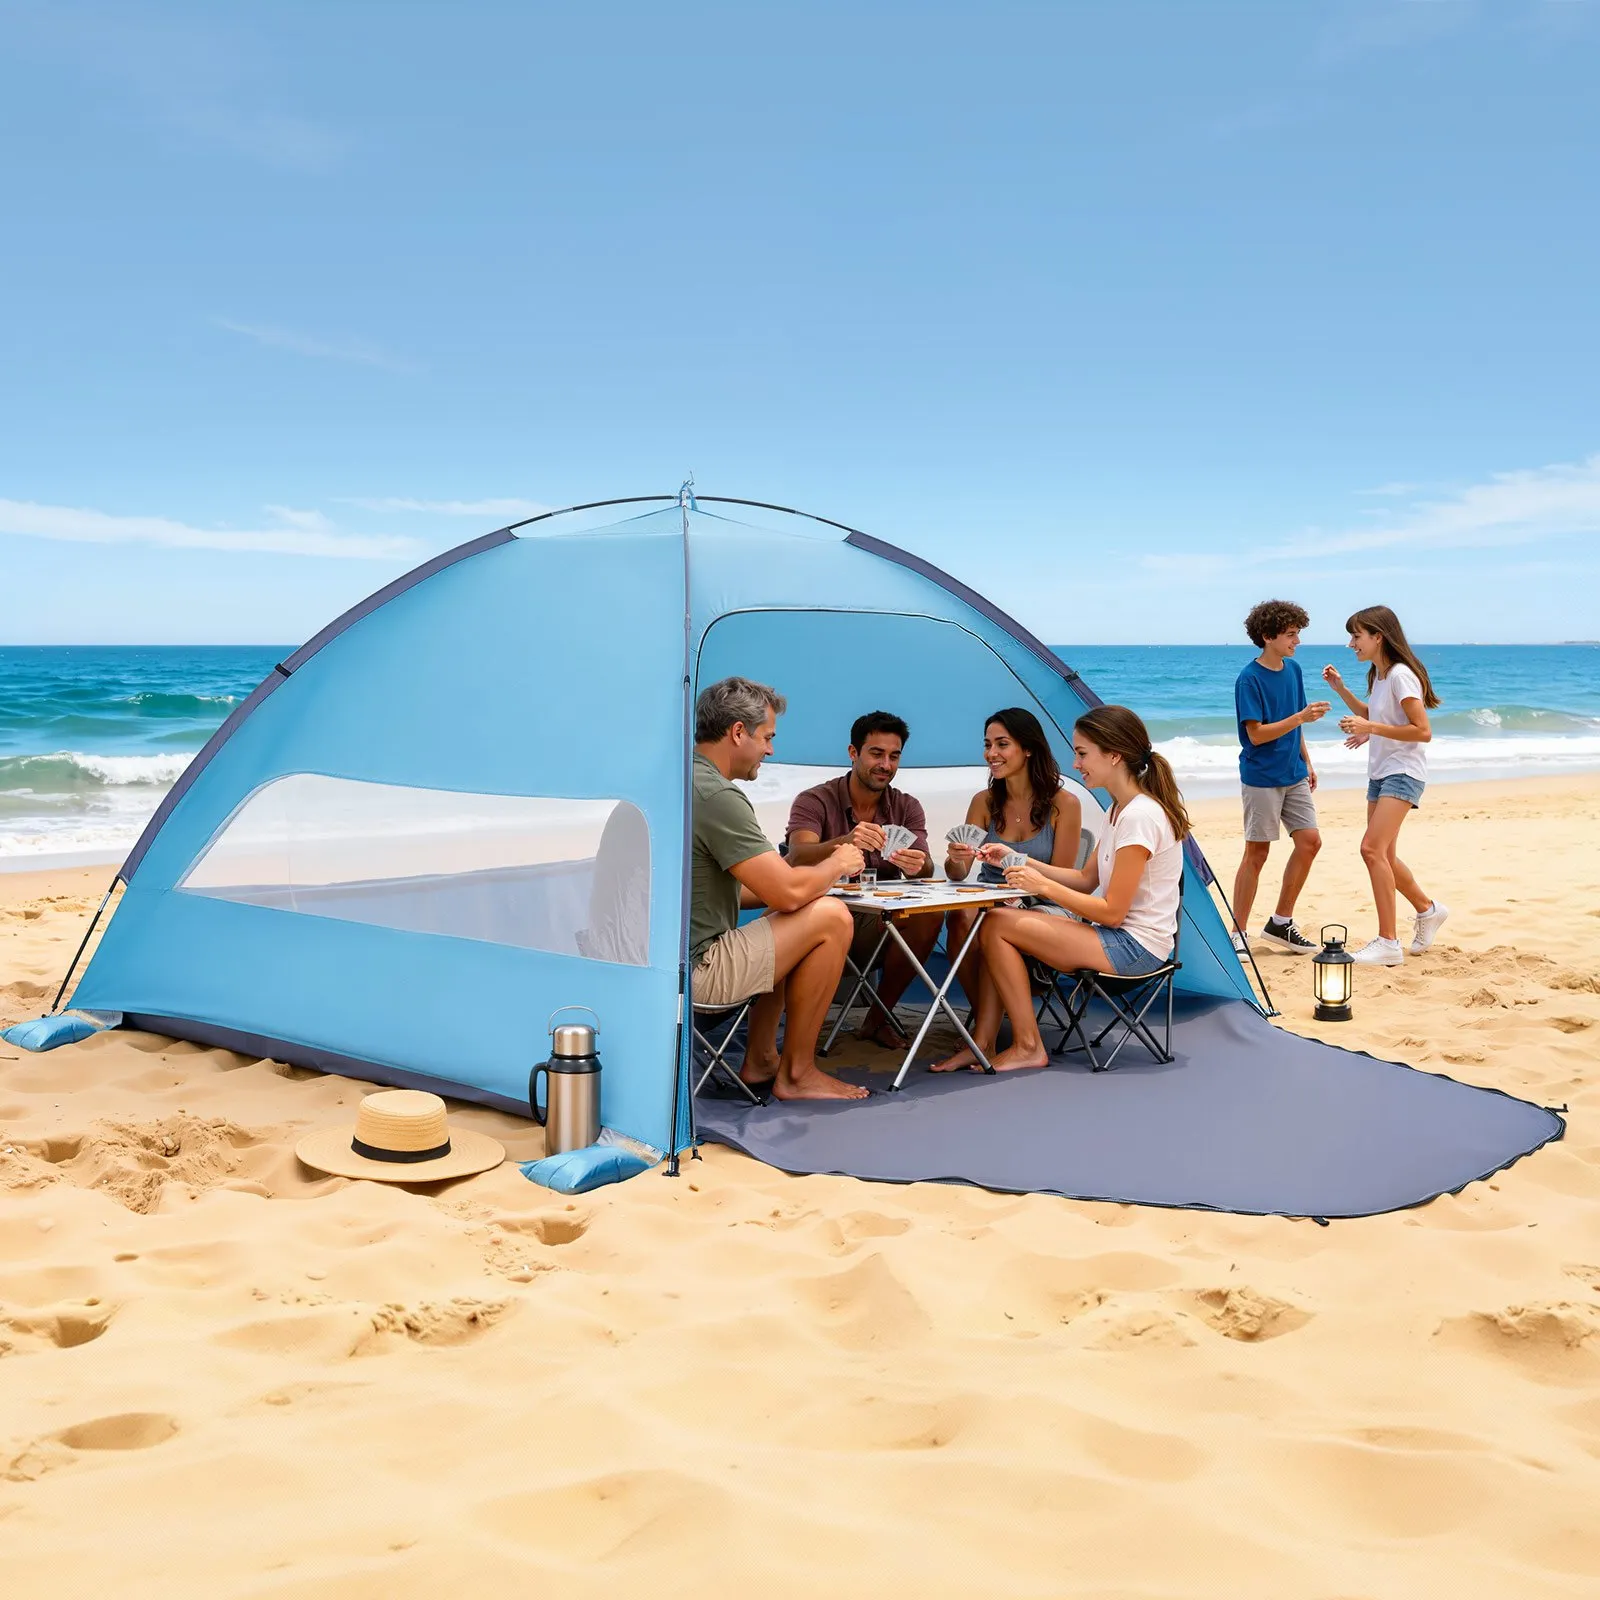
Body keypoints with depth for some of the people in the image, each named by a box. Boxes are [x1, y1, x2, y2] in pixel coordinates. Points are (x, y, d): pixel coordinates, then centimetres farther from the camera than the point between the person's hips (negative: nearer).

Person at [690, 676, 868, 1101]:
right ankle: (796, 1074, 4)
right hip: (693, 970, -10)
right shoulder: (716, 796, -19)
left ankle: (760, 1060, 27)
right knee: (831, 917, -6)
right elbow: (788, 892, -20)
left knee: (790, 922, 26)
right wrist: (838, 864, 0)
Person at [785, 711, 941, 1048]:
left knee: (929, 911, -26)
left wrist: (917, 866, -34)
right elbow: (797, 857, -23)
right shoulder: (814, 801, -3)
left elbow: (925, 868, -8)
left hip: (877, 926, 3)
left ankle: (878, 1017, -9)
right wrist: (844, 842, -43)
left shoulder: (907, 807, 8)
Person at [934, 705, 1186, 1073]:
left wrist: (1044, 886, -15)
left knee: (997, 926, -14)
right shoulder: (1120, 810, 13)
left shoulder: (1141, 816, -20)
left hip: (1136, 947, -10)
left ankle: (1027, 1047, -6)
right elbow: (1087, 879, 17)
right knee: (997, 926, 3)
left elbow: (1112, 911, -21)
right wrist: (1022, 861, 8)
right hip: (1118, 937, 10)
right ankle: (982, 1043, -1)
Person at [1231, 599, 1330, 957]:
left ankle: (1280, 923, 15)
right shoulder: (1249, 679, -15)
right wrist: (1301, 717, -25)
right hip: (1261, 778, -7)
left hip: (1293, 775, 7)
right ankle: (1238, 934, 7)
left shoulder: (1293, 669, 7)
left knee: (1309, 841, 3)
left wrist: (1307, 763, 17)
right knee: (1256, 852, -3)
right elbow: (1257, 734, -19)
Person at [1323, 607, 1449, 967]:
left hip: (1403, 773, -10)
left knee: (1372, 848, -20)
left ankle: (1388, 943, -18)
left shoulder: (1401, 675, -16)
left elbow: (1422, 731, -20)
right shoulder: (1377, 674, 12)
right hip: (1380, 772, 10)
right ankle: (1428, 910, 36)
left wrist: (1371, 728, -23)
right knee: (1383, 856, 14)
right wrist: (1340, 689, 19)